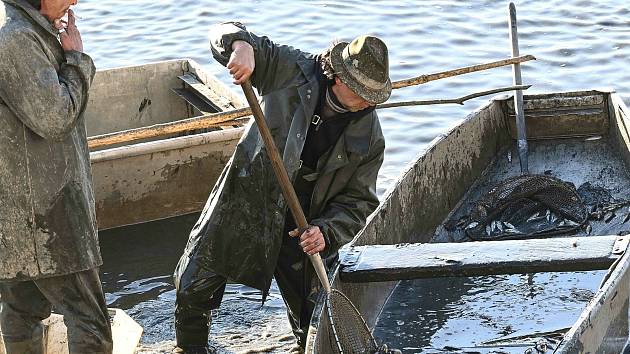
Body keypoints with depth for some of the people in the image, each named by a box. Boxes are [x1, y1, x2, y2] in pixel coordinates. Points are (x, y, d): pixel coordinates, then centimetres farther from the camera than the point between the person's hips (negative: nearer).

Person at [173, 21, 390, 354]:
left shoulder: (369, 138, -8)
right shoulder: (291, 69, -13)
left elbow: (357, 201, -4)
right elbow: (225, 34, -12)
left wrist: (325, 231, -23)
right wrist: (241, 45, -37)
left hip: (303, 228, 1)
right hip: (244, 201, -1)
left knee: (314, 323, 8)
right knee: (193, 291, 1)